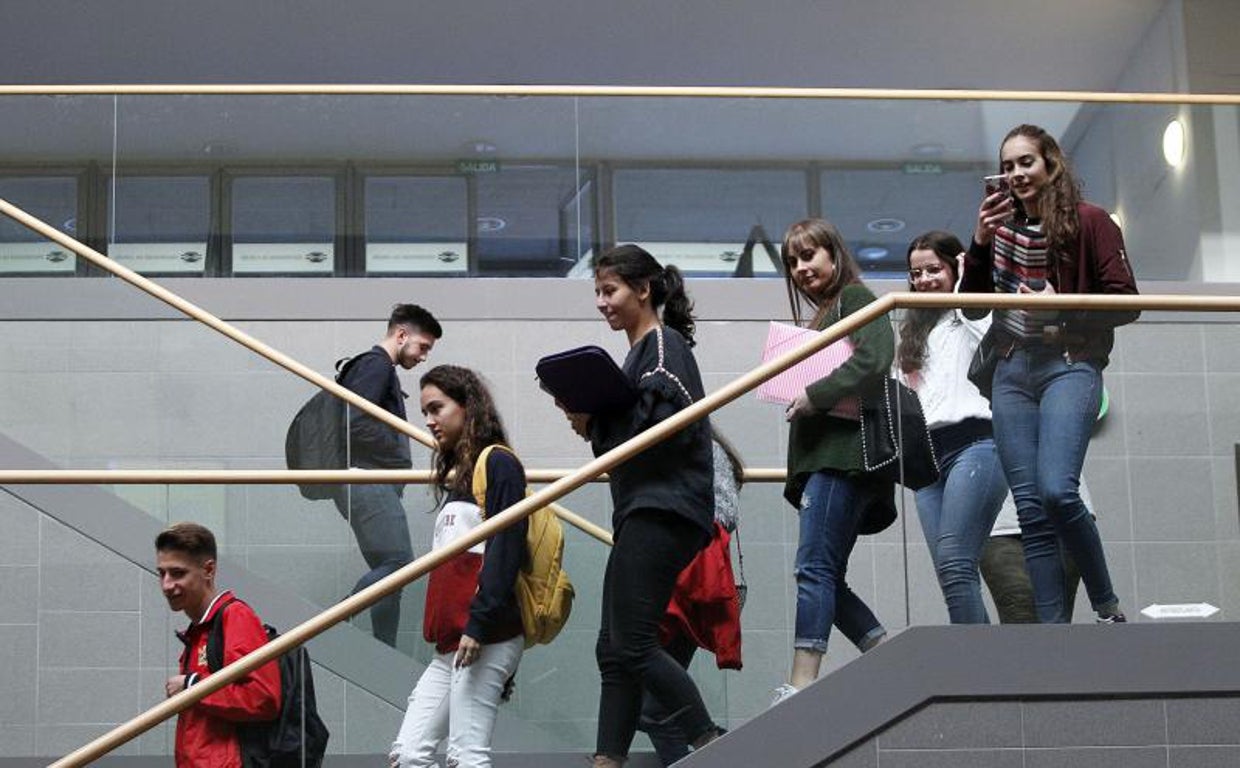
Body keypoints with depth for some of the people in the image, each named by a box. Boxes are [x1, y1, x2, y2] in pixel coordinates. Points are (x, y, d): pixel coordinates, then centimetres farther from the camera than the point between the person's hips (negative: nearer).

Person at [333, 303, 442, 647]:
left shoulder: (383, 369, 25)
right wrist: (397, 450, -11)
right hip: (367, 480, -11)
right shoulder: (376, 365, -7)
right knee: (398, 561, -18)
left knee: (387, 570, 8)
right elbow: (355, 422, -20)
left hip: (377, 485, 11)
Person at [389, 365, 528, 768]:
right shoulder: (456, 474, 22)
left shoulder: (498, 464, -4)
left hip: (486, 640, -9)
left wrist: (479, 625, -21)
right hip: (451, 645, 9)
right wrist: (446, 634, 18)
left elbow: (505, 548, -14)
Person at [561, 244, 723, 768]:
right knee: (614, 648, 5)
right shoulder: (641, 351, 23)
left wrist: (595, 425, -13)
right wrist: (593, 424, 5)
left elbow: (669, 425, -19)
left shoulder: (663, 345, -6)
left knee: (632, 644, -14)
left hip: (663, 510, -10)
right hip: (642, 512, 10)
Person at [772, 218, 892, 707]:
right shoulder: (819, 318, 28)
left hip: (844, 451, -10)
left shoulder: (855, 297, 1)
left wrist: (815, 396, -14)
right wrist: (795, 399, 3)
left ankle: (802, 681, -23)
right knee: (827, 578, 5)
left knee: (815, 568, -17)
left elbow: (874, 360, -16)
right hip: (820, 456, 10)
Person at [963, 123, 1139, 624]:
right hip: (1012, 373, 5)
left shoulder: (1089, 222, -2)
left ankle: (1106, 606, -7)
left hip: (1069, 366, -5)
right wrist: (979, 242, 2)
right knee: (1031, 509, -1)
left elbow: (1126, 303, -3)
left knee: (1056, 490, -24)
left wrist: (1060, 309, -15)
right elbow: (972, 303, 15)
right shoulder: (1003, 227, 12)